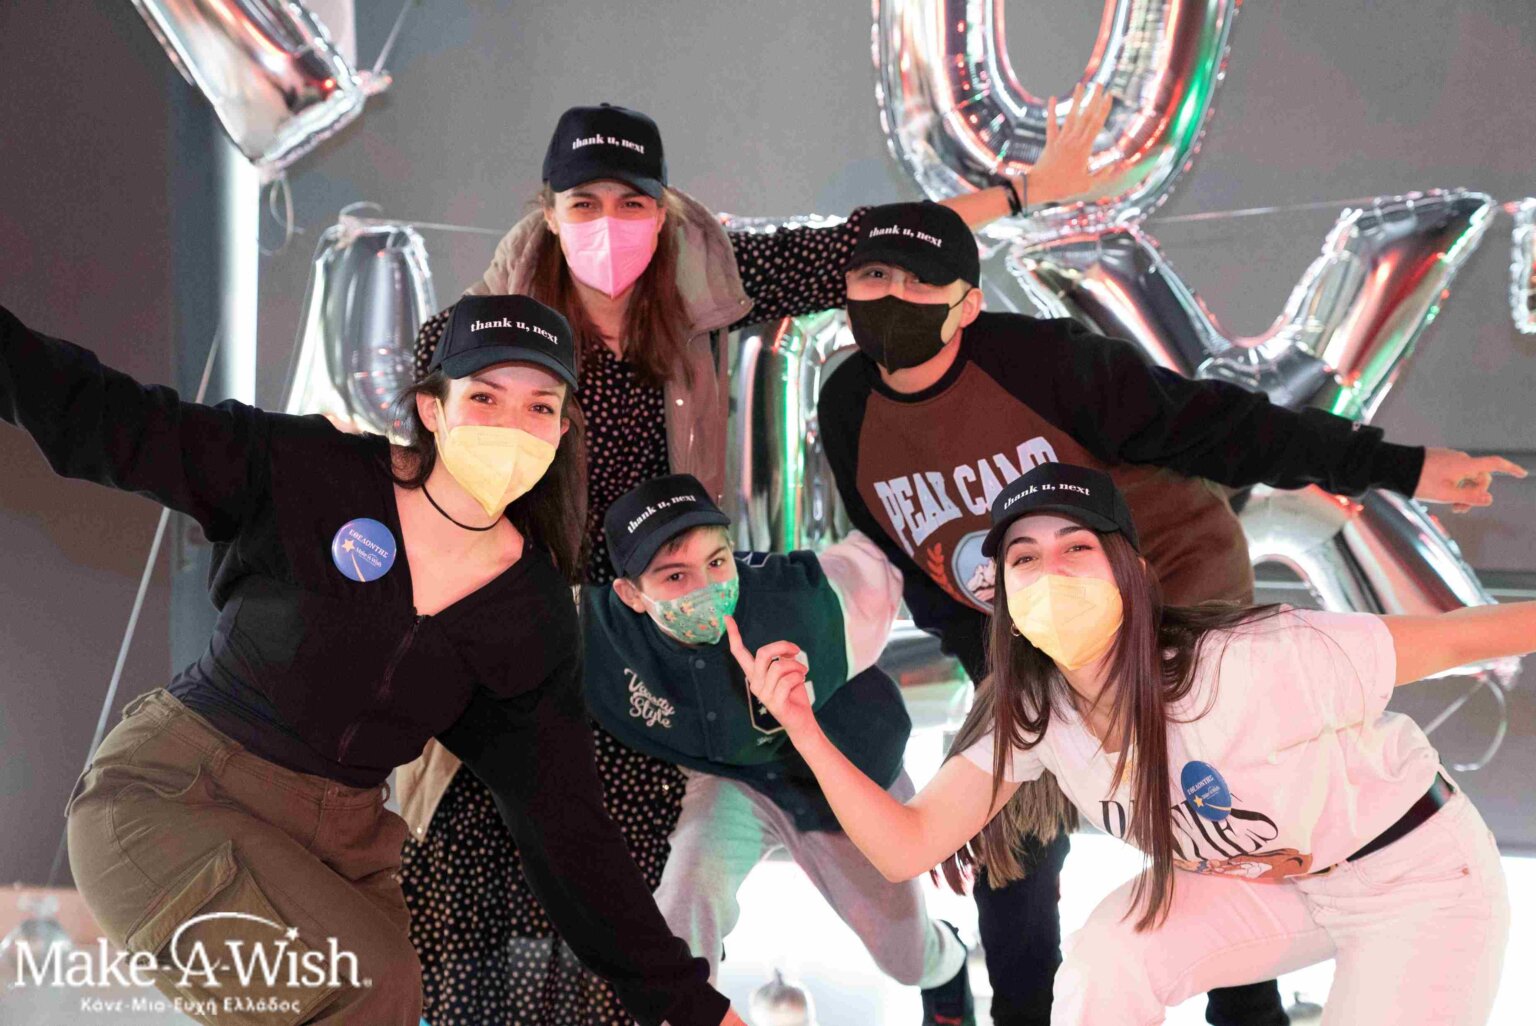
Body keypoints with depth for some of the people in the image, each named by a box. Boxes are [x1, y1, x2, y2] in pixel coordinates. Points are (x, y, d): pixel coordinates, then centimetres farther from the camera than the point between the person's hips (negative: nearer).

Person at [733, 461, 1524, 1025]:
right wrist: (802, 727, -32)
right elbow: (906, 848, -19)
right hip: (1261, 882, 5)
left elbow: (1446, 640, -29)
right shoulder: (1032, 715, -16)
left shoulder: (1245, 667, -35)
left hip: (1419, 876, -4)